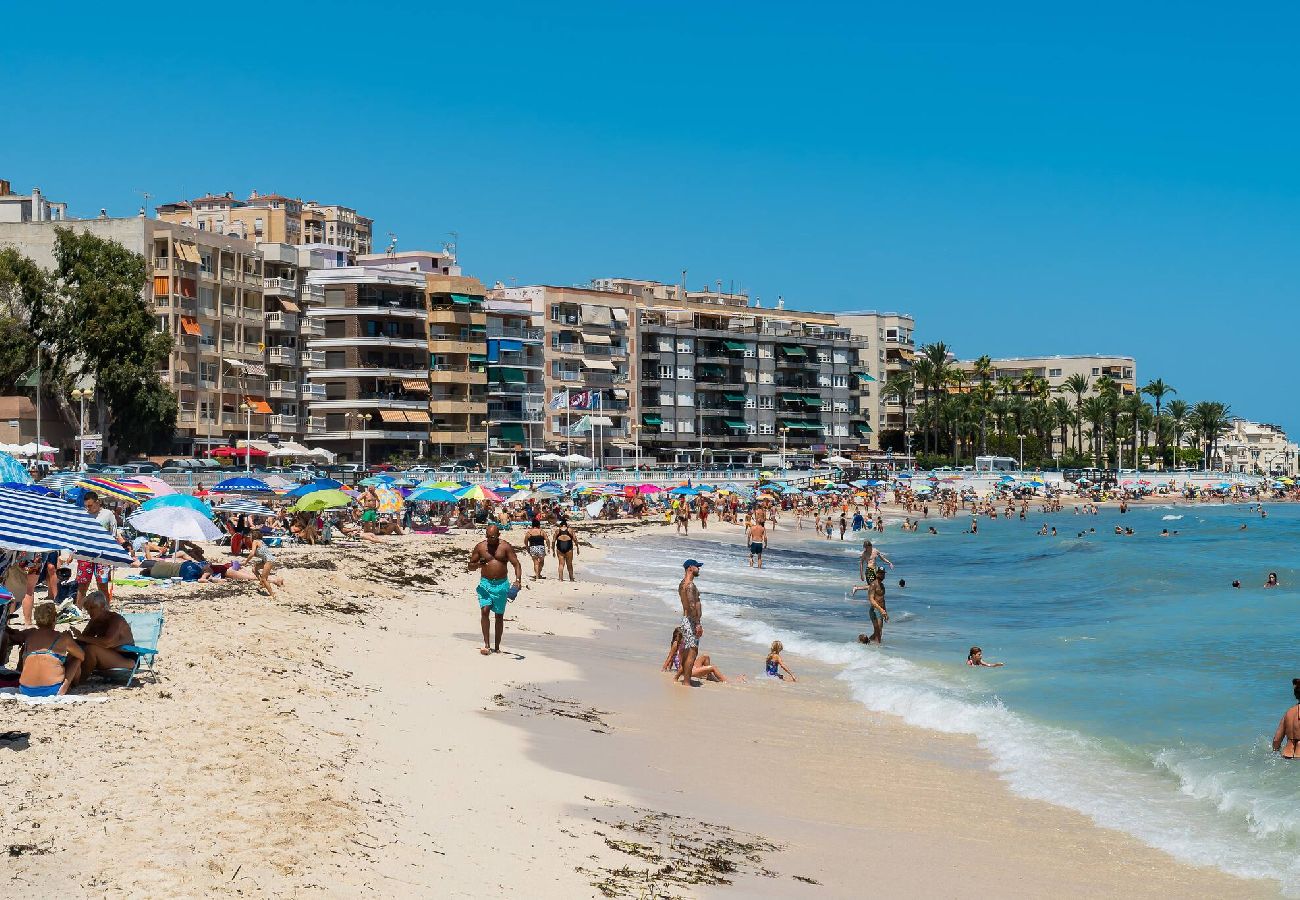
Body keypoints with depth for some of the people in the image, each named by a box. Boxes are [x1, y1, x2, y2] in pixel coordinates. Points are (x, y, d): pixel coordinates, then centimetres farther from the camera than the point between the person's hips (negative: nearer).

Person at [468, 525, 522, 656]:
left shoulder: (506, 547, -1)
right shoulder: (480, 547, 3)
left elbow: (516, 564, -5)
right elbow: (470, 566, 9)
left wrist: (518, 580, -21)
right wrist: (478, 564, -15)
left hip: (501, 584, 0)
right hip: (485, 583, 0)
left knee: (499, 615, 5)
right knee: (484, 610, -17)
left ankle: (497, 647, 15)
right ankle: (486, 644, -14)